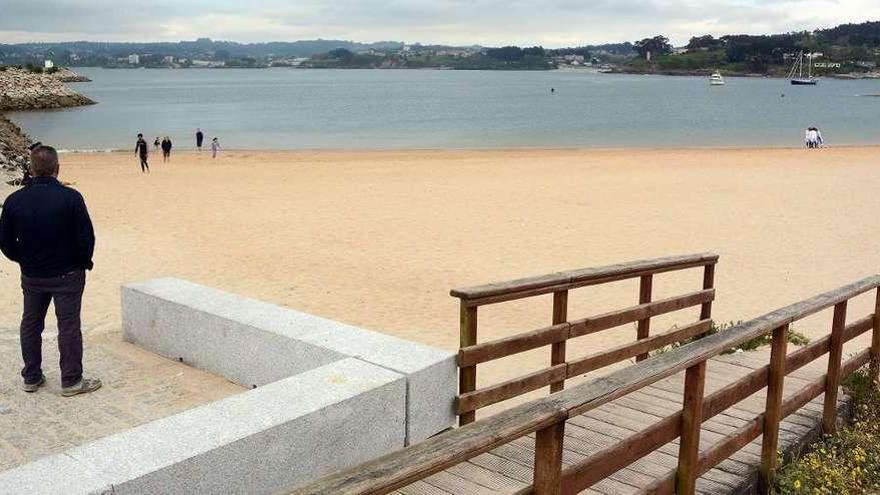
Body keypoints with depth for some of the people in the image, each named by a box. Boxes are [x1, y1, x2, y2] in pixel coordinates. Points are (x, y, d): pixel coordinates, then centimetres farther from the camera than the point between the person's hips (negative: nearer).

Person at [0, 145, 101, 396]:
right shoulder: (70, 198, -17)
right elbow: (86, 237, -15)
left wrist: (24, 260, 16)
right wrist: (83, 263, 2)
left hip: (31, 276, 4)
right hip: (66, 275, -4)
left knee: (31, 324, 18)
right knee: (69, 326, 4)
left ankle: (31, 377, 28)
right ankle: (71, 381, 12)